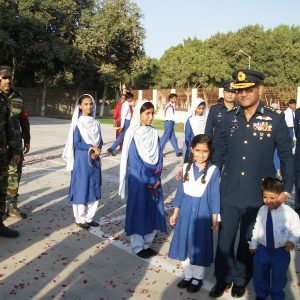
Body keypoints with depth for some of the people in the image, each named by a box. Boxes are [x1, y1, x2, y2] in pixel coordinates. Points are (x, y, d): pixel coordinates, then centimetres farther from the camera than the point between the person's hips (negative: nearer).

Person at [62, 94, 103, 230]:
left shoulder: (96, 122, 8)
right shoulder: (78, 123, -7)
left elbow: (100, 141, 9)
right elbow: (76, 143, -12)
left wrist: (97, 150, -11)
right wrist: (92, 147, -16)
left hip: (94, 160, 5)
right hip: (82, 160, -5)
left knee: (94, 189, 8)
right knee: (81, 188, 0)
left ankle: (89, 217, 20)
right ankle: (80, 219, 13)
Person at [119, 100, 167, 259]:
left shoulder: (154, 133, 6)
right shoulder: (132, 134, -10)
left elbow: (159, 157, 3)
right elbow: (135, 161, -13)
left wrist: (157, 178, -9)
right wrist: (149, 180, -14)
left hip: (154, 180, 5)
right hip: (138, 180, -5)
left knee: (153, 210, 8)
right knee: (138, 210, 2)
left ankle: (147, 243, 22)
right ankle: (138, 246, 15)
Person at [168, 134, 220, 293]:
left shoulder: (213, 170, -11)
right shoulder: (186, 167, 0)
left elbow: (214, 197, -7)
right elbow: (180, 192, 6)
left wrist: (215, 220, -4)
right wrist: (175, 213, 9)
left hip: (202, 214, -4)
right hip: (185, 212, 4)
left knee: (199, 246, 9)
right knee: (184, 244, 13)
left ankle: (198, 278, 29)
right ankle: (188, 276, 33)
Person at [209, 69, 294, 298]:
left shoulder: (276, 120, -8)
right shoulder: (229, 118, 0)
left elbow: (287, 156, -2)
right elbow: (219, 152, 6)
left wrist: (287, 189, -3)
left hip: (258, 193, -2)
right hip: (230, 191, 2)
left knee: (248, 240, 15)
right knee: (225, 238, 11)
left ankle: (241, 279, 35)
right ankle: (224, 278, 31)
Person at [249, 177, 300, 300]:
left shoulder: (289, 212, -18)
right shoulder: (262, 210, -6)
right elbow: (257, 228, 4)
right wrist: (253, 243, 10)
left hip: (281, 251, -3)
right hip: (262, 249, 3)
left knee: (279, 276, 15)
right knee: (259, 274, 17)